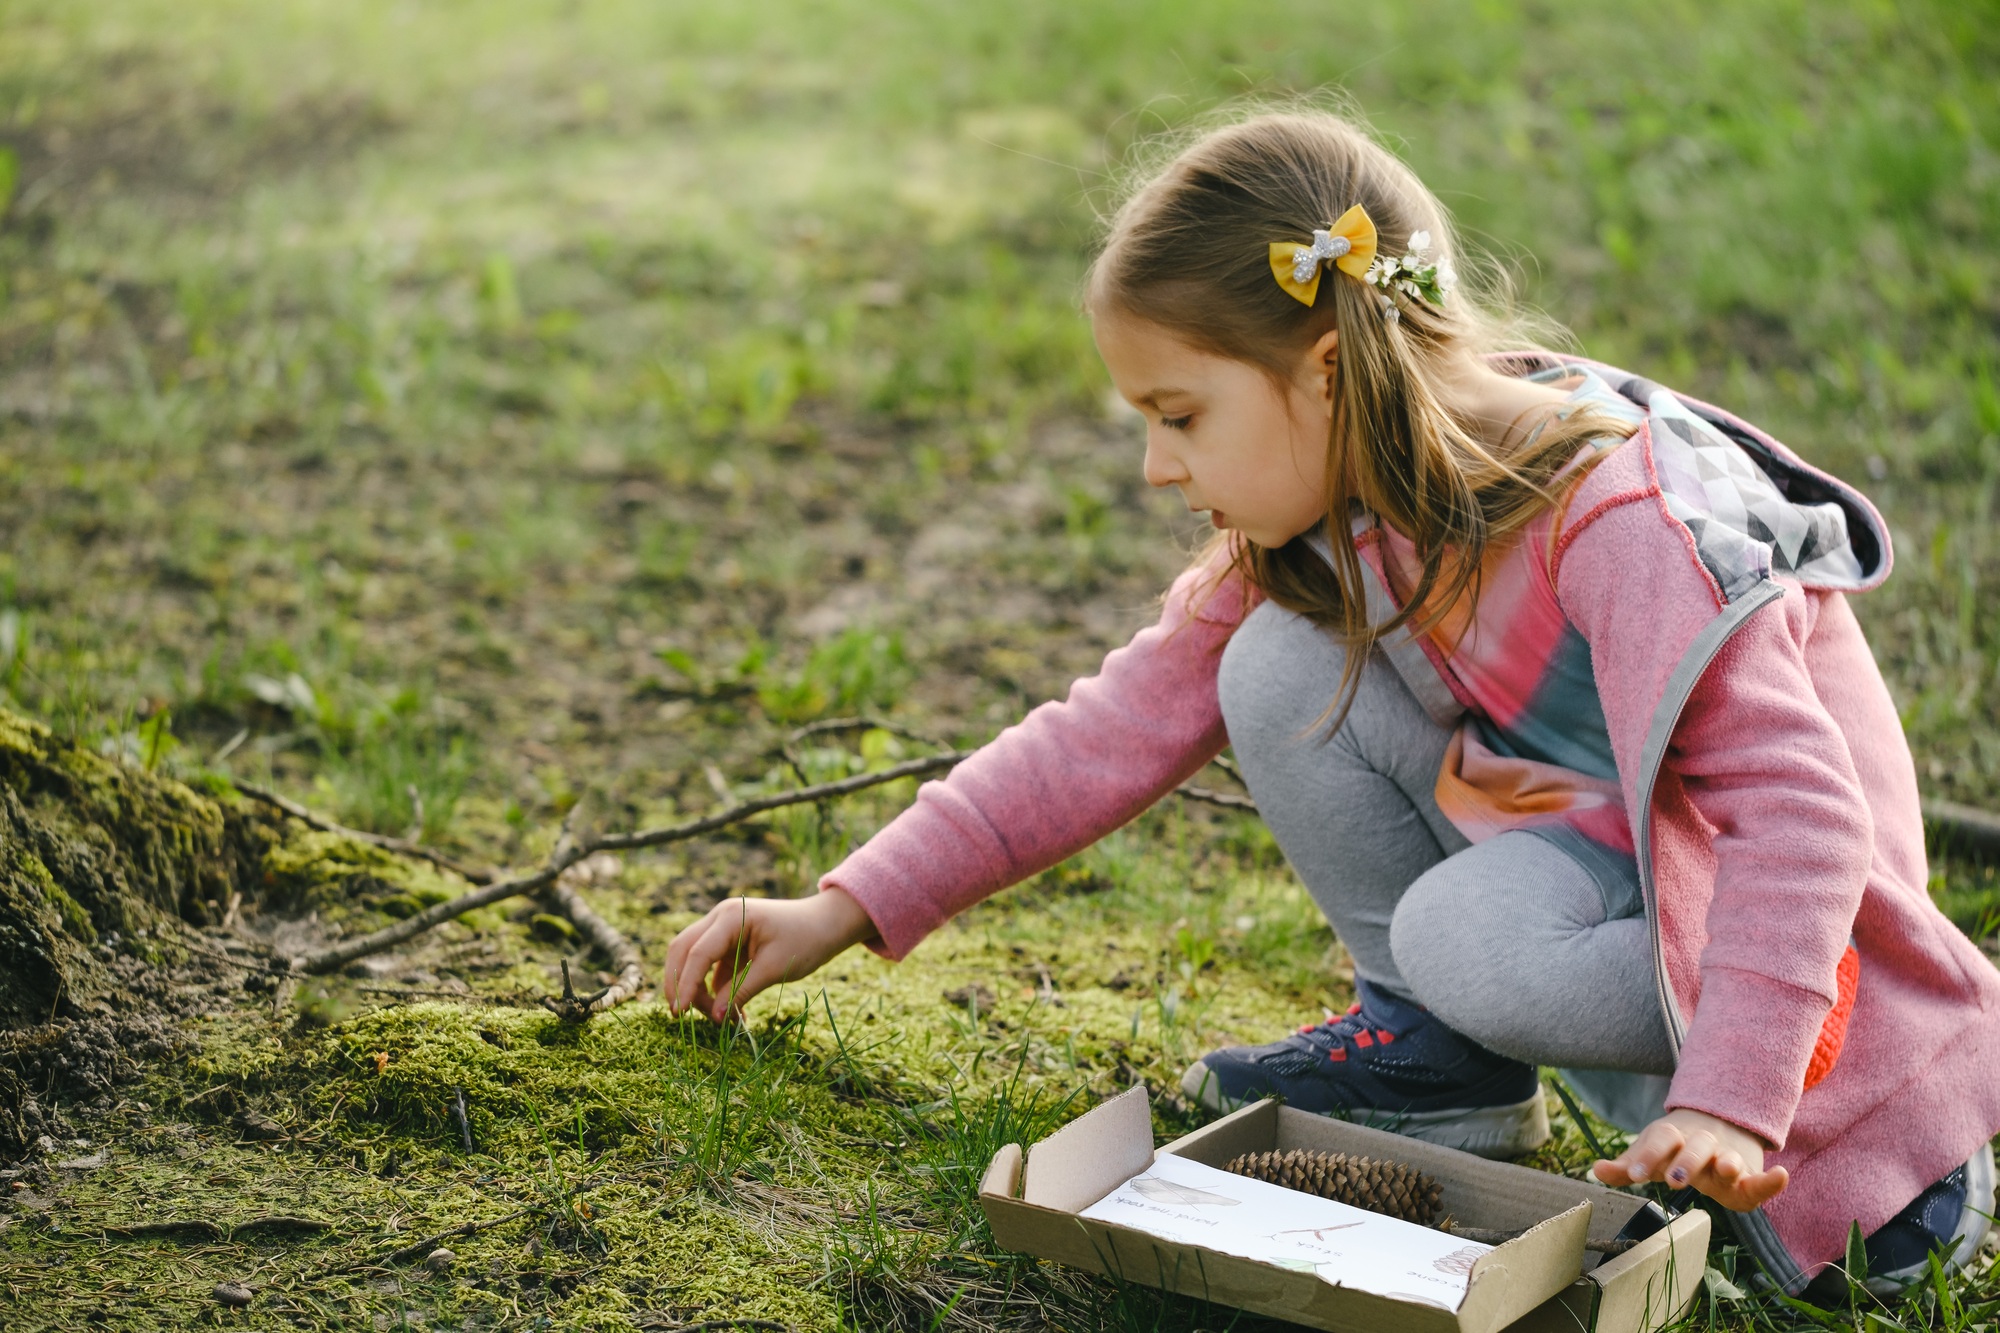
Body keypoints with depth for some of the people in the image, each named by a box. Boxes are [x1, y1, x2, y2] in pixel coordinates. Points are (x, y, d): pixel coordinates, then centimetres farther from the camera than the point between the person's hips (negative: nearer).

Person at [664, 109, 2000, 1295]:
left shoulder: (1619, 522, -30)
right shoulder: (1326, 520, -7)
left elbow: (1801, 814, -33)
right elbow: (1123, 725, -3)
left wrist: (1728, 1106, -43)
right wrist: (845, 909, -6)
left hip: (1732, 881, -6)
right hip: (1568, 820, 6)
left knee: (1475, 939, -35)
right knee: (1280, 670, -13)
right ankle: (1439, 1057, 0)